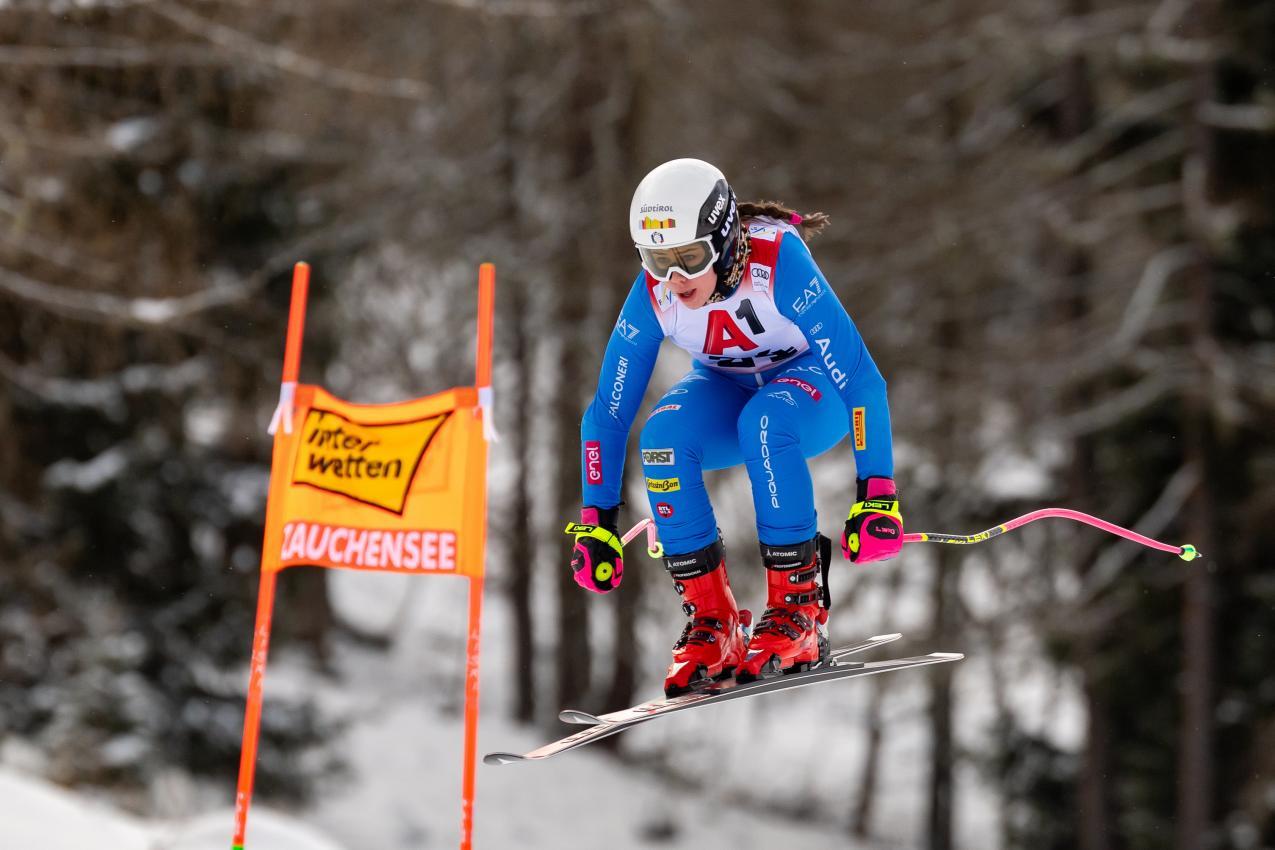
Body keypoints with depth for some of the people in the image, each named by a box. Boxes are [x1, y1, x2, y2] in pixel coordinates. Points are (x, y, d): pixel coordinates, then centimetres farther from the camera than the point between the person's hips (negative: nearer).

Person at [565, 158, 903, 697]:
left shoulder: (778, 261, -32)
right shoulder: (653, 293, -21)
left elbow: (862, 380, -30)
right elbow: (608, 412, -11)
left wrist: (877, 496, -34)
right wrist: (595, 523, -14)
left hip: (812, 384, -3)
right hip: (727, 389, 3)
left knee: (764, 421, -38)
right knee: (664, 433, -30)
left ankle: (798, 610, -27)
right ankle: (711, 622, -20)